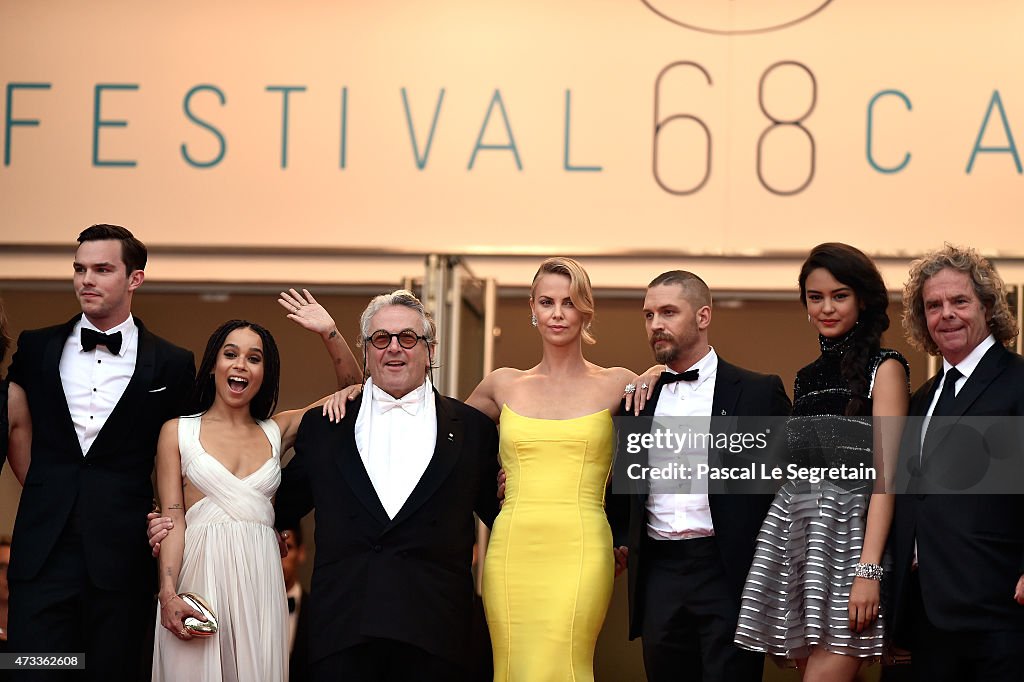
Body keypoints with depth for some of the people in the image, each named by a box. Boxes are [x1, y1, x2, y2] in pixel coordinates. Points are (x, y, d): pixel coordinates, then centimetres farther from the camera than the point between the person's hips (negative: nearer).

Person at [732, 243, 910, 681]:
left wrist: (868, 569, -18)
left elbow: (884, 475, -9)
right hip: (795, 532, 6)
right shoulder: (808, 377, 19)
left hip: (850, 531, -6)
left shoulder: (884, 368, 0)